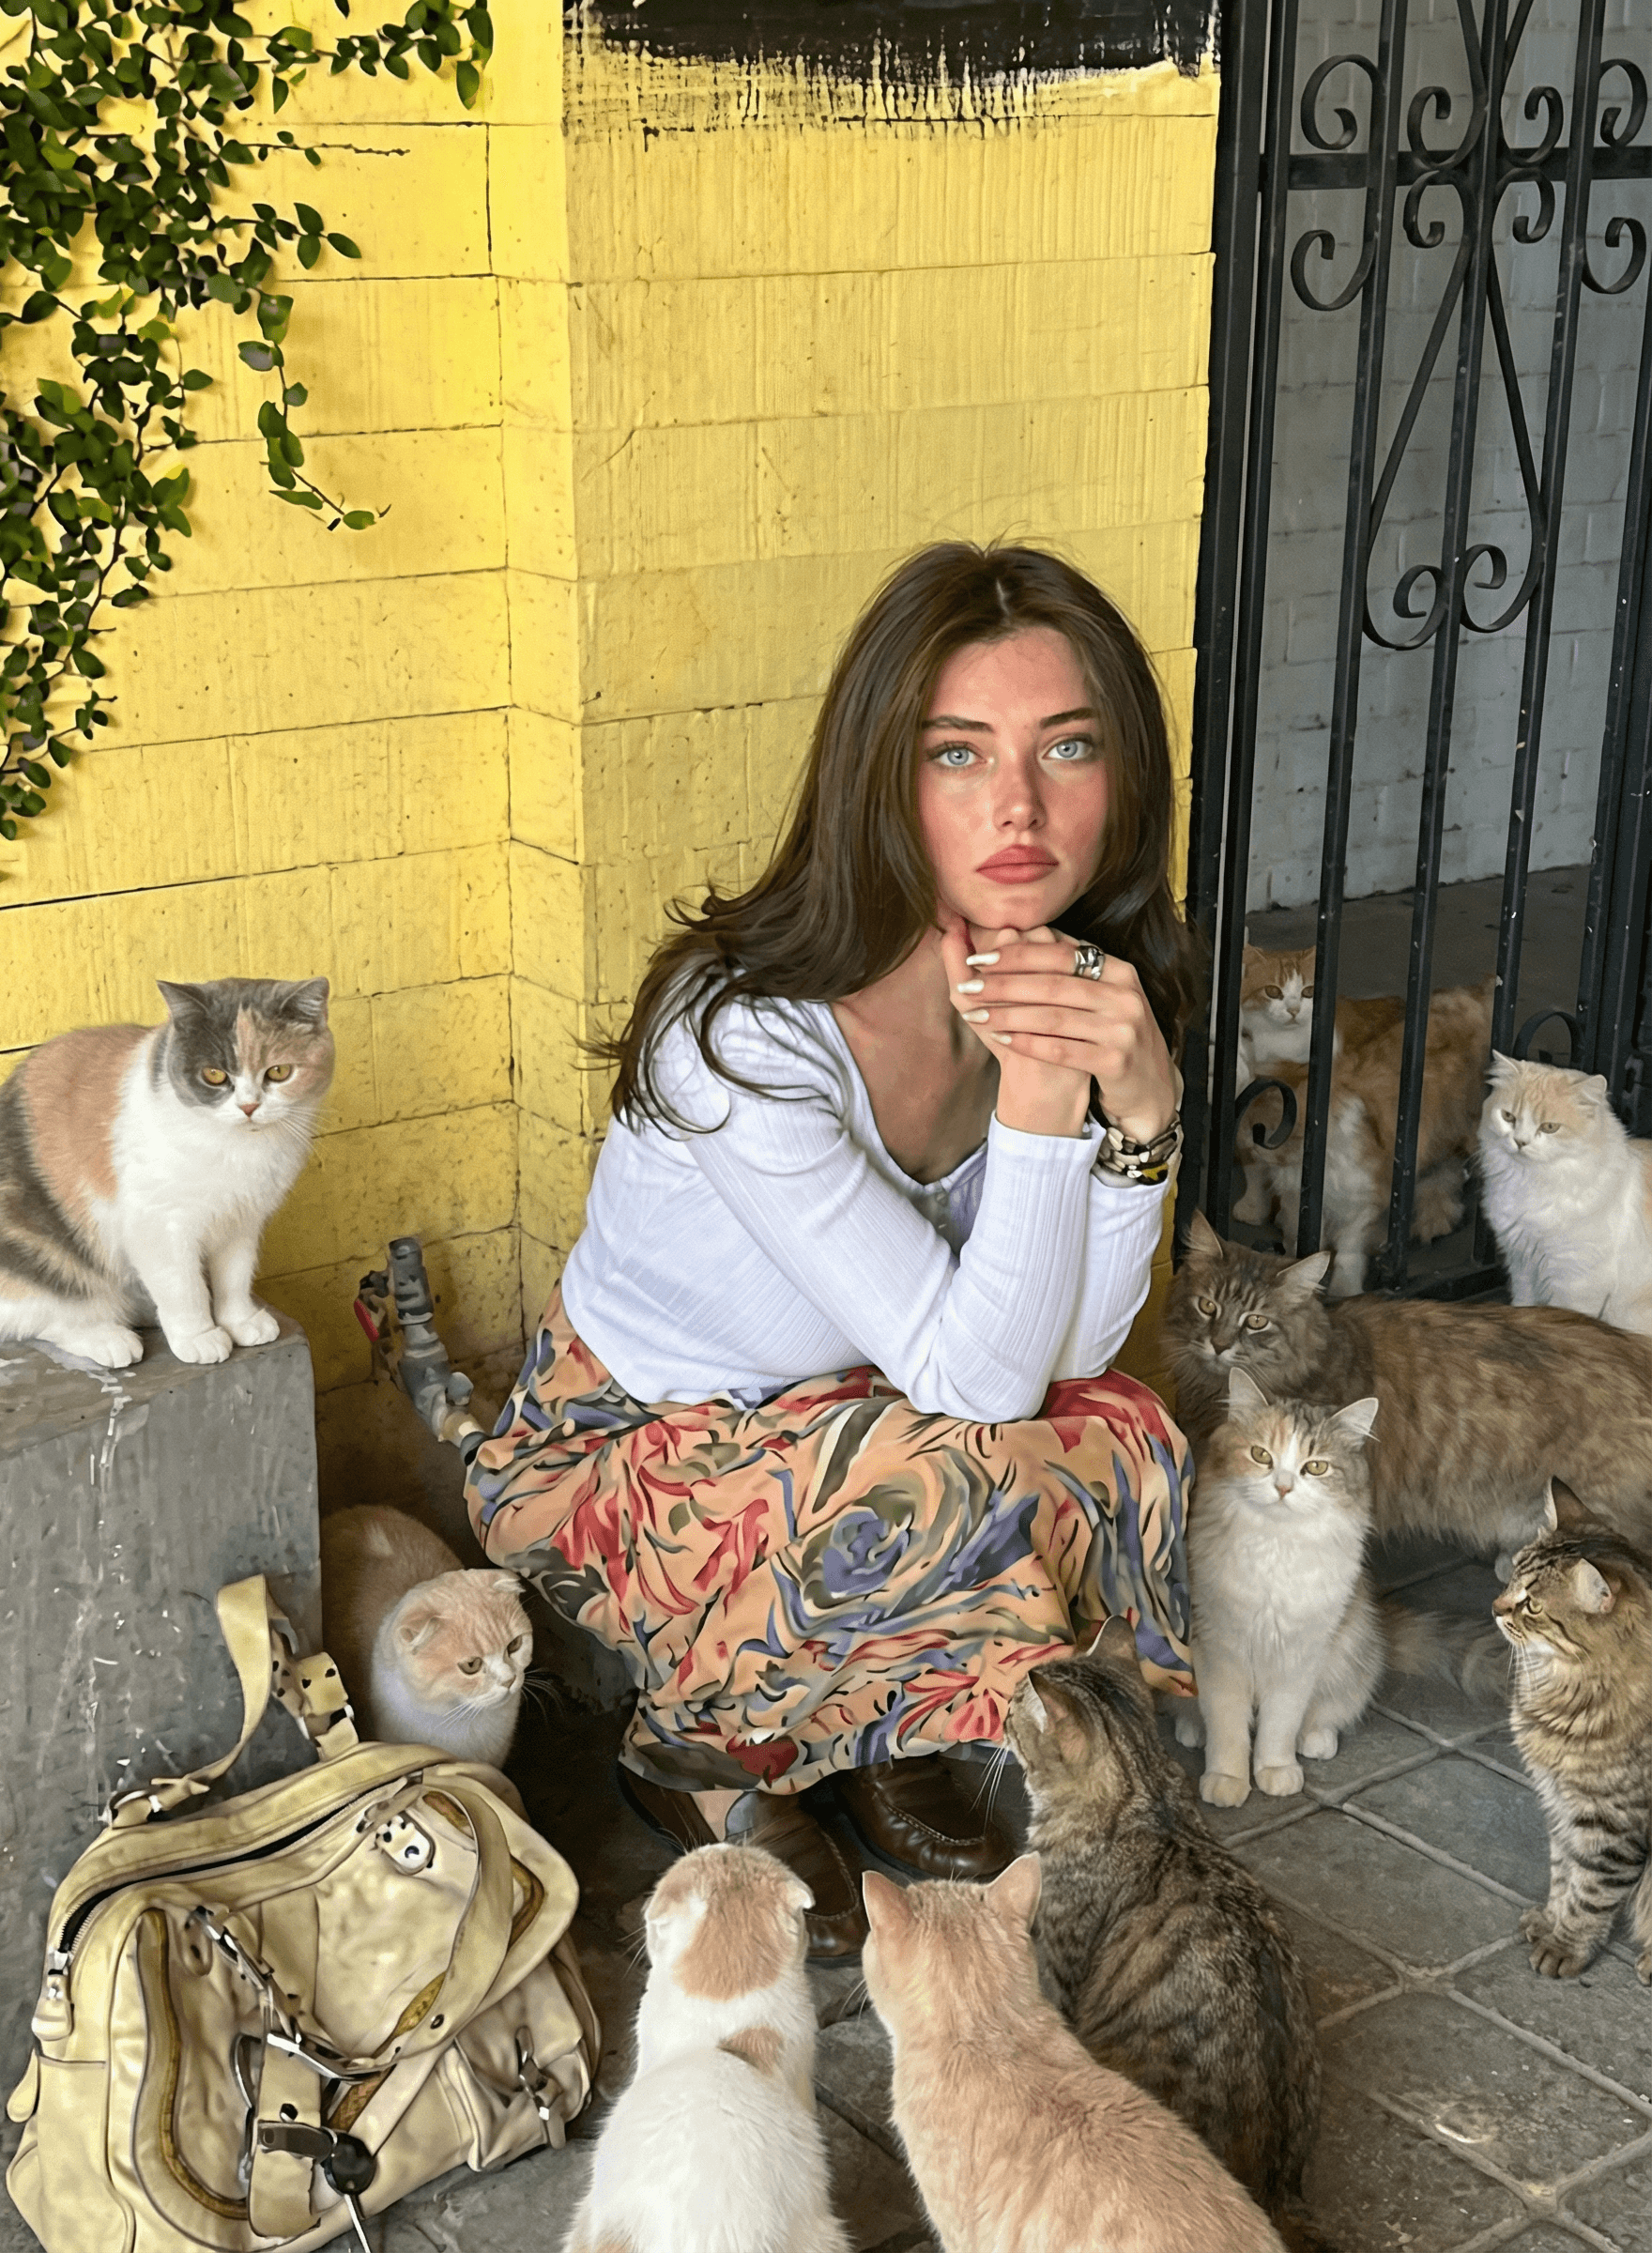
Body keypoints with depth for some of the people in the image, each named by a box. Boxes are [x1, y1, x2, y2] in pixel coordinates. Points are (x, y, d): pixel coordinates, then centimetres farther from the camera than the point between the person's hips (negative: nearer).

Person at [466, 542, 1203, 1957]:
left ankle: (878, 1737, 6)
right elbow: (977, 1376, -30)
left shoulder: (1085, 987, -12)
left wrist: (1142, 1099, -29)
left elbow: (1070, 1349, -14)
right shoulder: (740, 1034, -32)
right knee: (962, 1485, -31)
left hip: (834, 1430, 6)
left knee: (1122, 1440, -21)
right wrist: (1035, 1085, -39)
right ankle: (704, 1749, -2)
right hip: (615, 1472, -6)